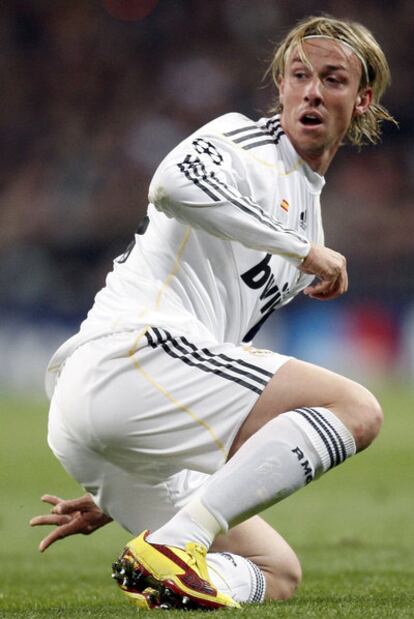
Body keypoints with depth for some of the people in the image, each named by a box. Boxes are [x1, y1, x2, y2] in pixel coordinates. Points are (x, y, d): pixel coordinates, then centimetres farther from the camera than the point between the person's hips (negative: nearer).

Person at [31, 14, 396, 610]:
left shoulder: (304, 219, 28)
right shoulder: (243, 138, 4)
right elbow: (175, 182, -23)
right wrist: (304, 248, -13)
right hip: (126, 351, -9)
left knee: (277, 573, 14)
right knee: (356, 408, -17)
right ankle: (167, 548, -28)